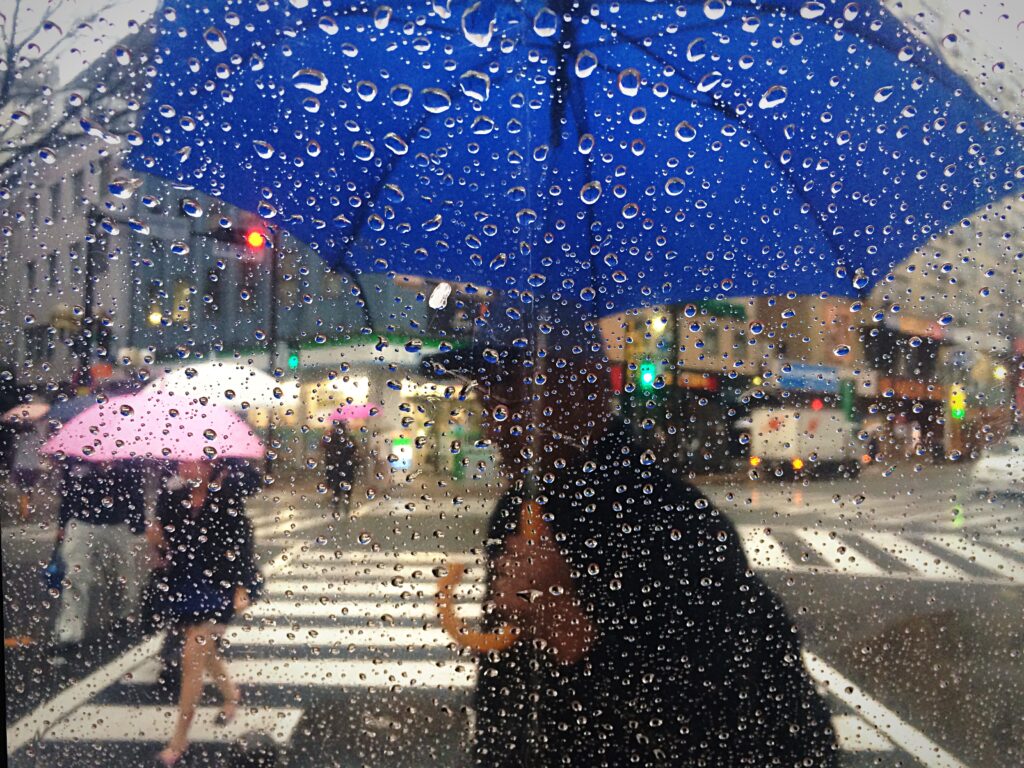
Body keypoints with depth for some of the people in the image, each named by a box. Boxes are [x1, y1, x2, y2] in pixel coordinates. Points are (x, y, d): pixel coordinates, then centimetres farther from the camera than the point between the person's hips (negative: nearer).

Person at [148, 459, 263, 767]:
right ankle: (231, 694, 49)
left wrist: (242, 588, -10)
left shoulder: (226, 497, -14)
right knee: (205, 651, 20)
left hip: (217, 584, -5)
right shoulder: (172, 494, -4)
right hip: (181, 584, 5)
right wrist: (156, 537, -13)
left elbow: (242, 541, -9)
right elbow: (161, 540, 9)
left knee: (192, 657, -7)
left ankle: (180, 738, 8)